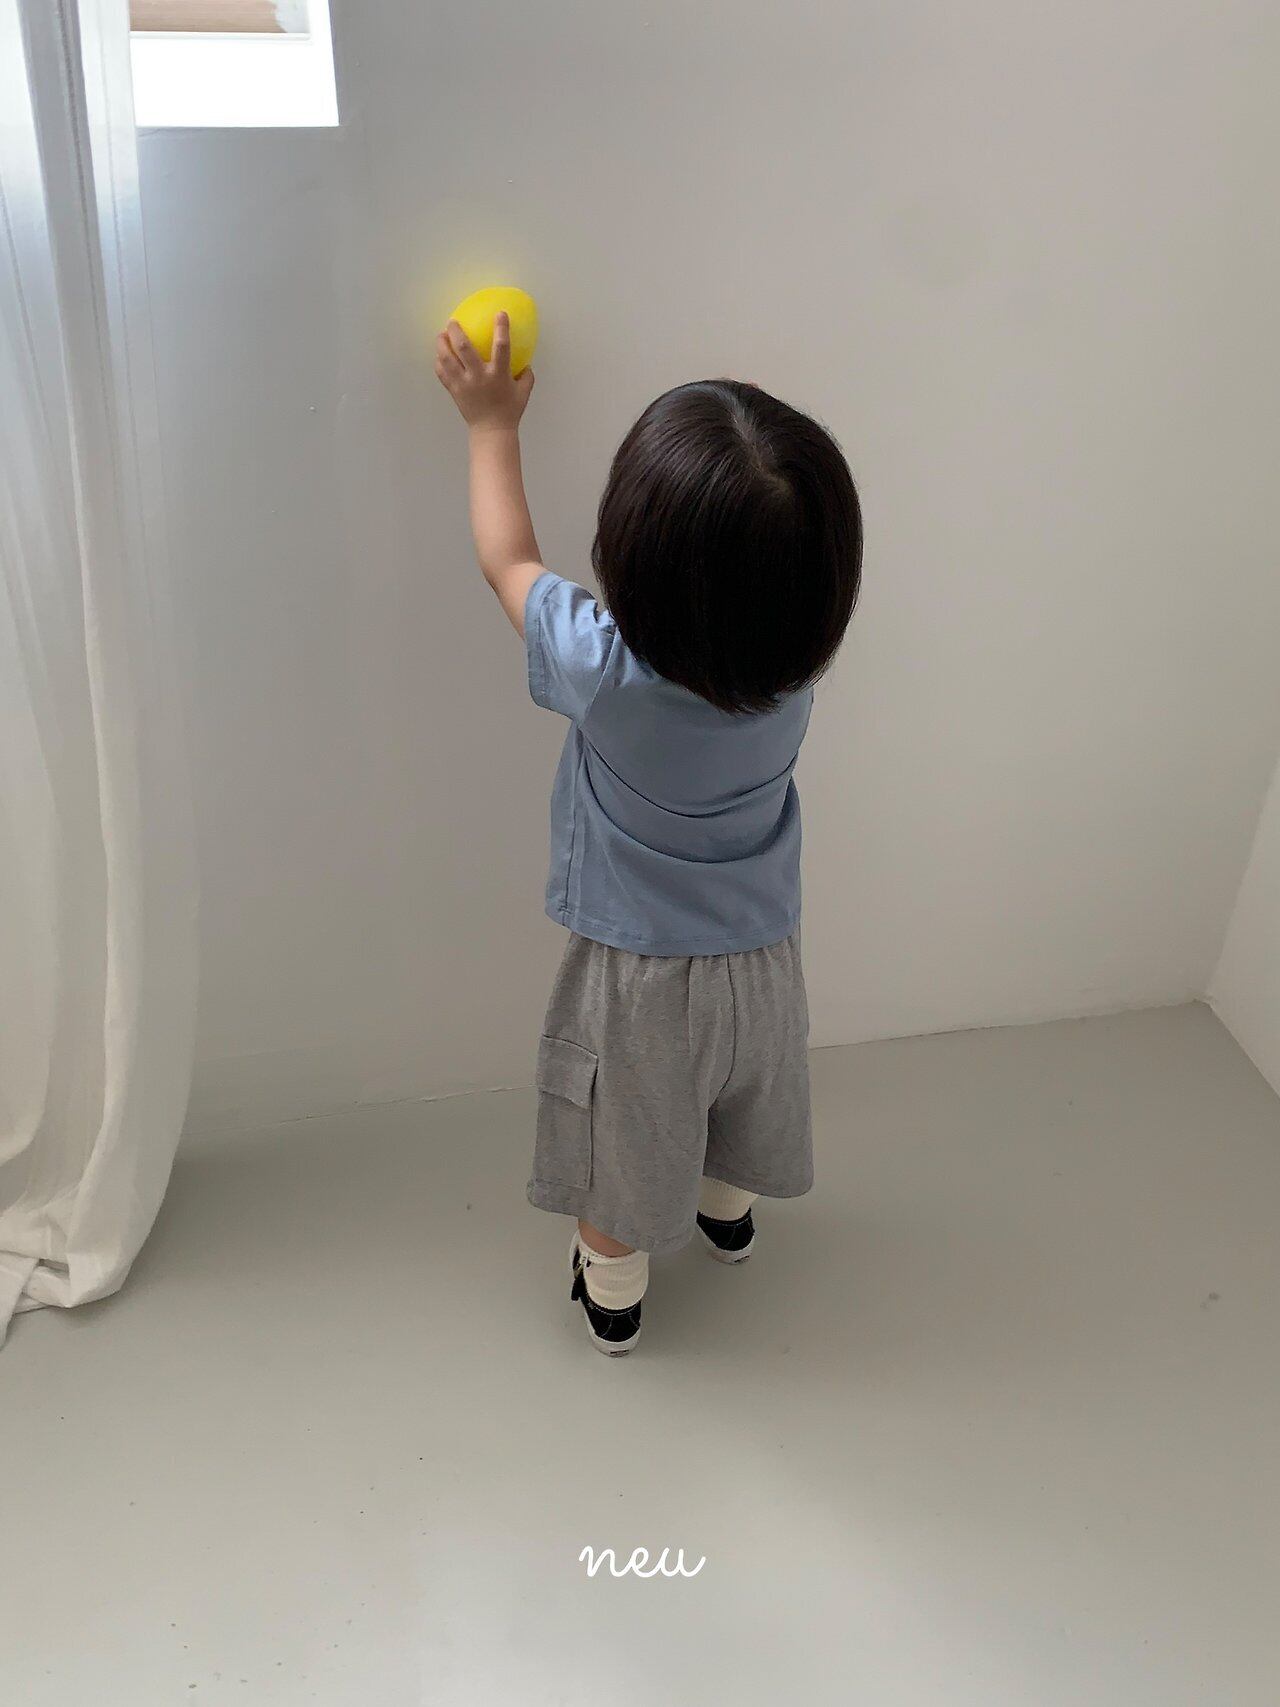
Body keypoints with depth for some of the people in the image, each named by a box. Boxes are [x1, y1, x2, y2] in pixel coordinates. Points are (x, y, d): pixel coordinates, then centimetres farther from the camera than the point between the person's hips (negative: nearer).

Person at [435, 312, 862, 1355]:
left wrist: (493, 427, 0)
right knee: (737, 1105, 32)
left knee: (621, 1149, 23)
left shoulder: (606, 671, -33)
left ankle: (613, 1294, 46)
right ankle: (729, 1214, 60)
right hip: (763, 957, 4)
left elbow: (509, 561, -12)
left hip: (639, 976, -4)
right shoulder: (798, 659, -23)